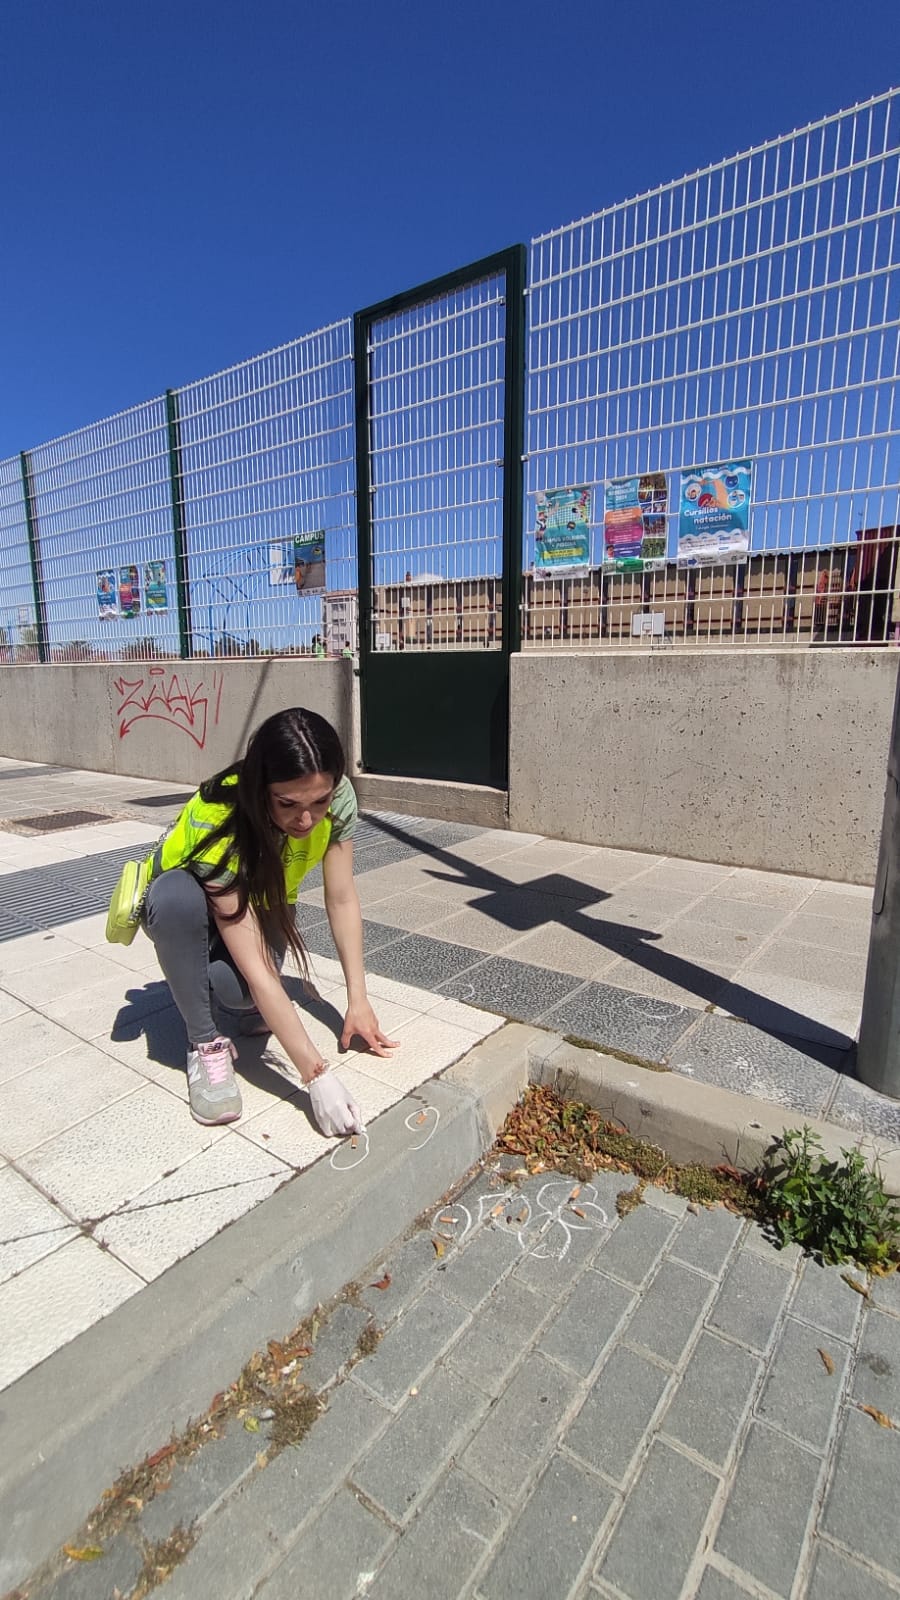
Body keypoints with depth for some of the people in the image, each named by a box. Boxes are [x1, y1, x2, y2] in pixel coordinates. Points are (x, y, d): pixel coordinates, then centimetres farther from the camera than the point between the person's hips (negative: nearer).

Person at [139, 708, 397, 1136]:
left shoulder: (335, 798, -28)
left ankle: (247, 1007, 8)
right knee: (176, 894, -39)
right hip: (182, 909, -2)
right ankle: (206, 1044, -19)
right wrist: (317, 1076, -42)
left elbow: (342, 898, -17)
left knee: (236, 990, -31)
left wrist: (358, 1002, -20)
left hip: (261, 905, 2)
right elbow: (258, 972, -41)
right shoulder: (217, 825, -39)